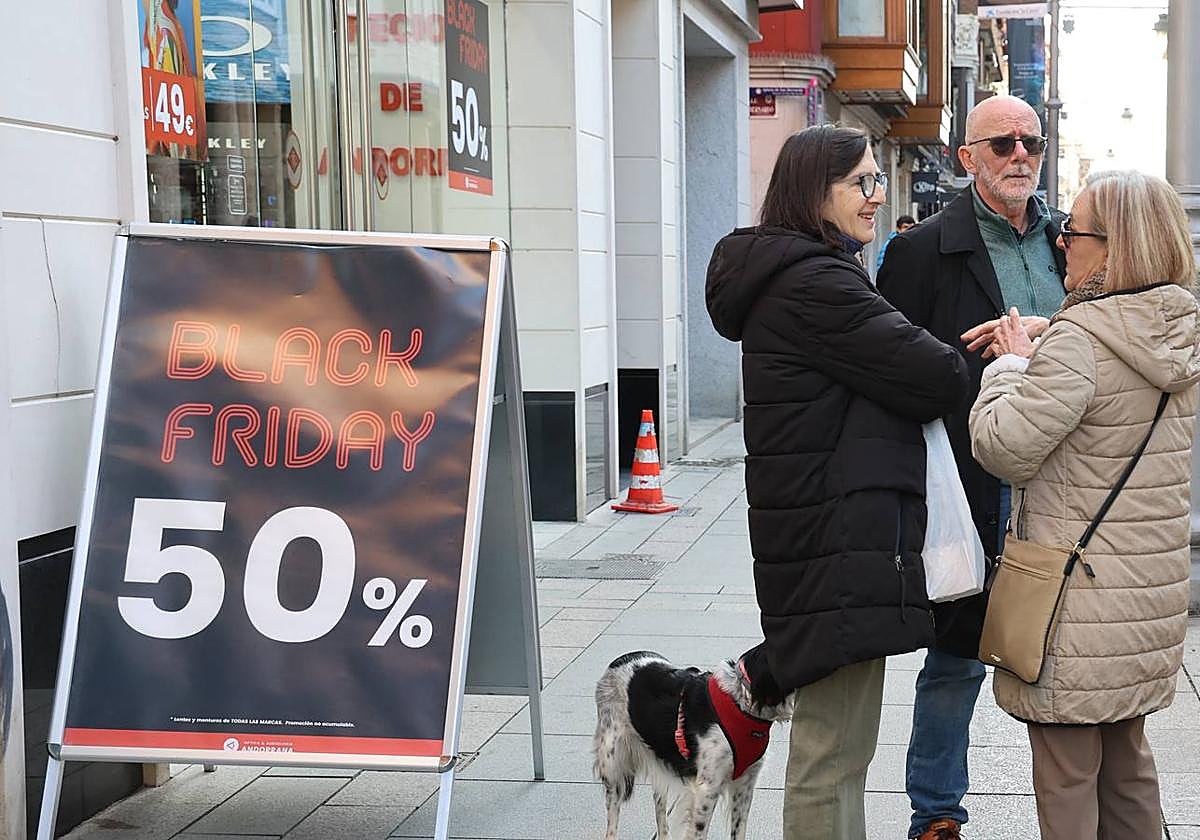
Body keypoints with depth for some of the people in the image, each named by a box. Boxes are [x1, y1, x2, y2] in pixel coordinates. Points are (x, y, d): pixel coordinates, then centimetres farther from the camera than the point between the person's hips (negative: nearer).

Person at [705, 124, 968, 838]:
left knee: (831, 740, 20)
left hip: (814, 530, 11)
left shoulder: (790, 276, 18)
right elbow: (937, 380, -17)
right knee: (834, 753, -6)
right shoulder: (816, 285, -16)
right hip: (840, 537, -11)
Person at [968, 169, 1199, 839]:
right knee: (1127, 763, 20)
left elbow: (1005, 448, -18)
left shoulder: (1080, 342, -20)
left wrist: (1011, 366, -3)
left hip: (1080, 595, -8)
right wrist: (1035, 357, 11)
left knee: (1067, 772, 4)